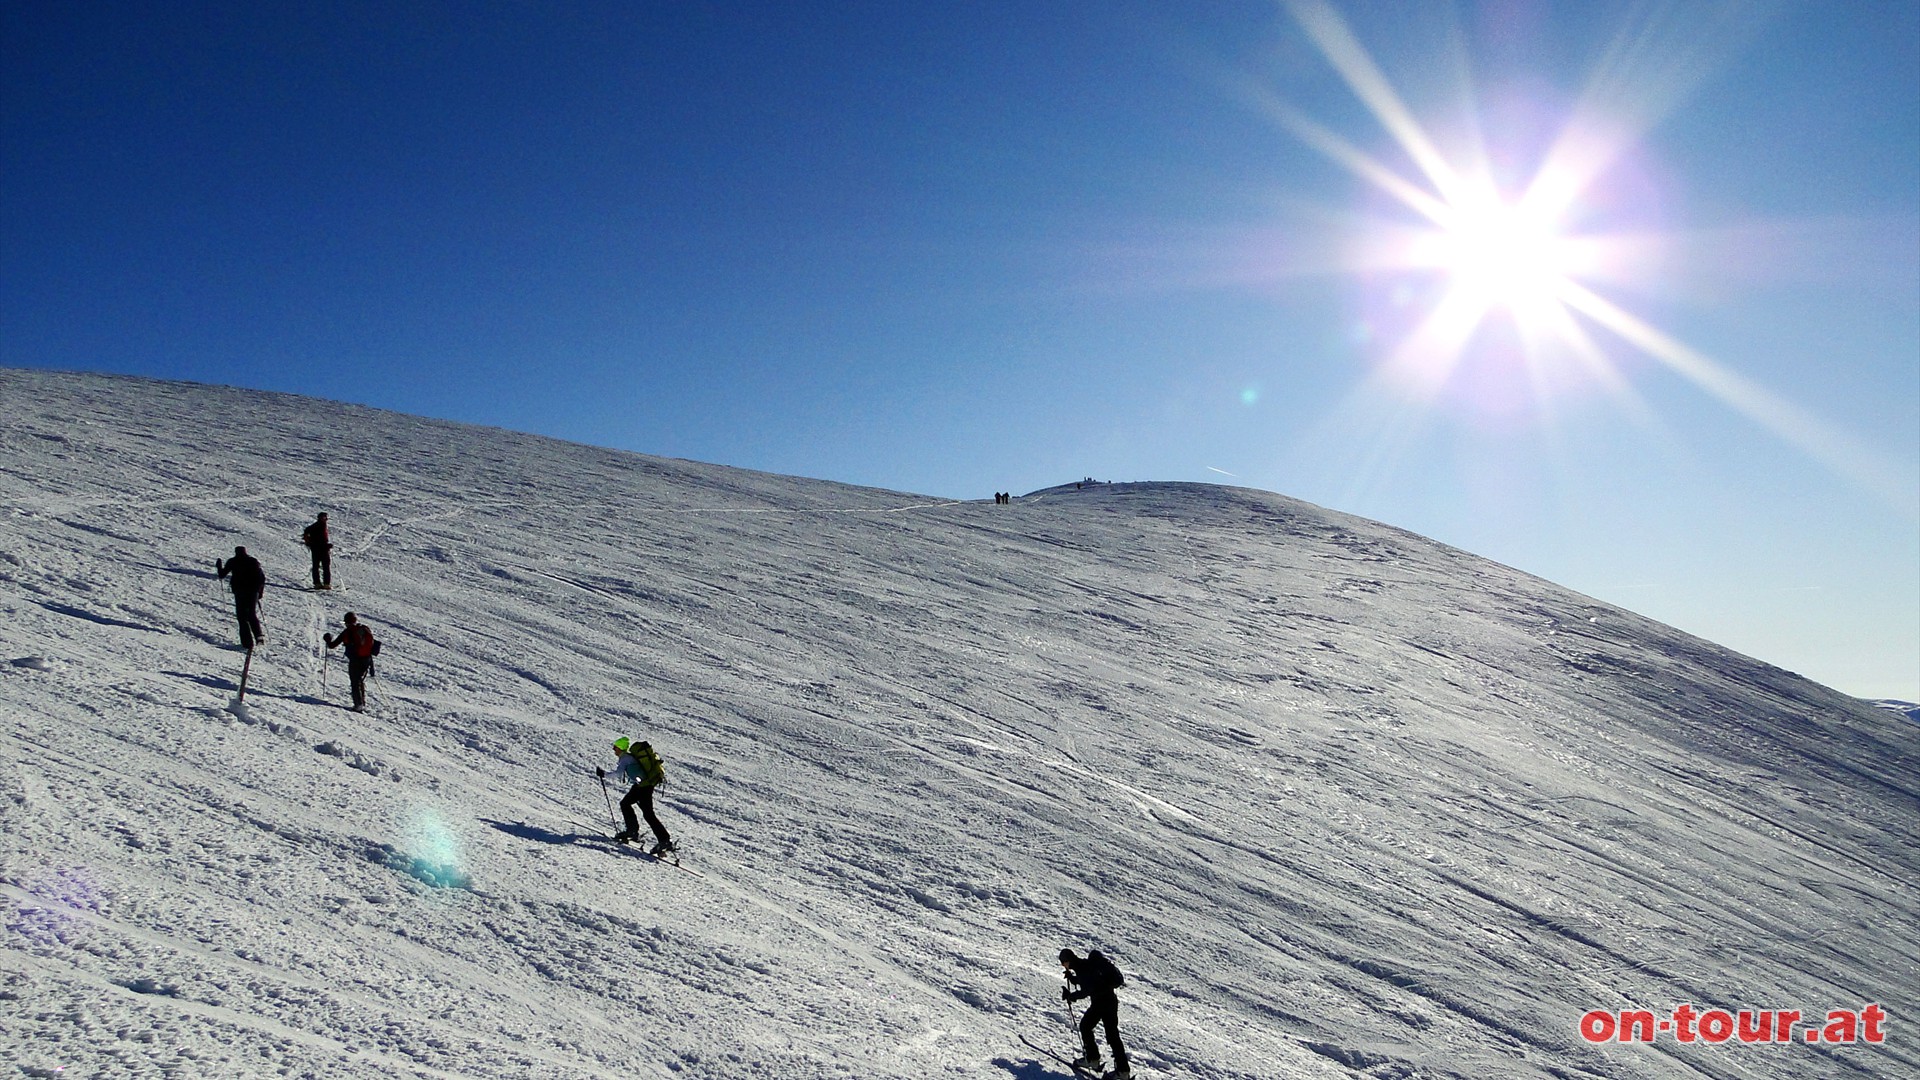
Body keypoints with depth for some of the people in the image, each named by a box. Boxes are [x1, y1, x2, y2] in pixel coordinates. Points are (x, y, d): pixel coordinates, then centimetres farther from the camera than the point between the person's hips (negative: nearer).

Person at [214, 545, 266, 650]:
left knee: (242, 616, 0)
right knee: (252, 614, 18)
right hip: (253, 591, 3)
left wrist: (219, 566, 27)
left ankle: (248, 642, -9)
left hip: (240, 592, -3)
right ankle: (258, 635, 1)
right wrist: (260, 591, 16)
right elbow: (262, 577, 7)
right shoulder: (254, 561, 9)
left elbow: (222, 574, 8)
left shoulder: (232, 562, 2)